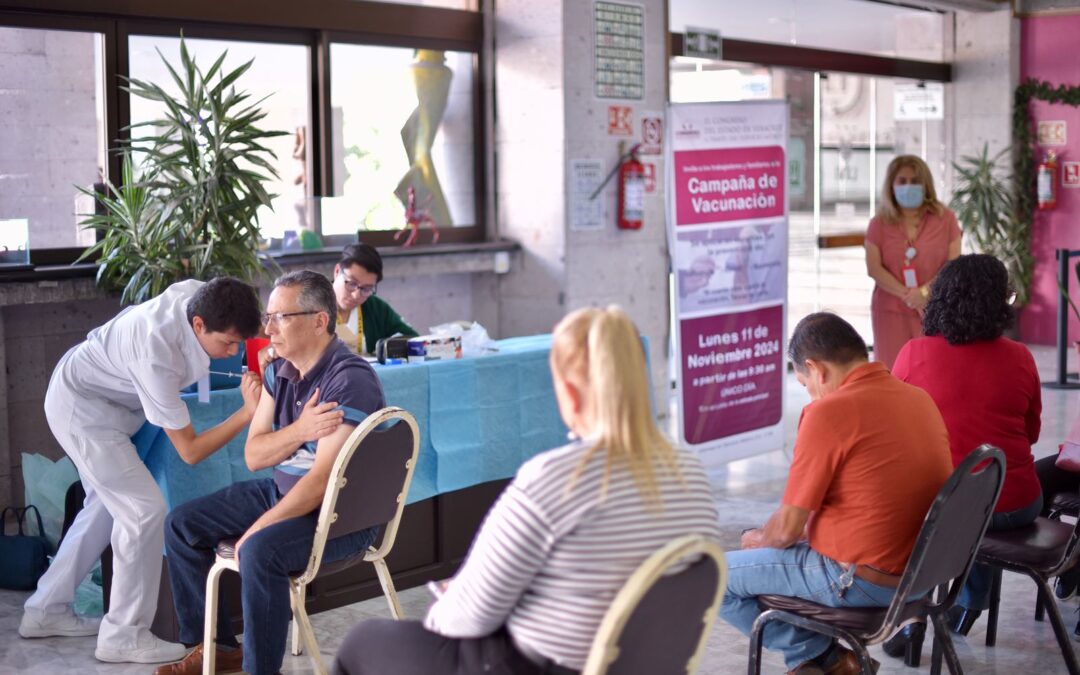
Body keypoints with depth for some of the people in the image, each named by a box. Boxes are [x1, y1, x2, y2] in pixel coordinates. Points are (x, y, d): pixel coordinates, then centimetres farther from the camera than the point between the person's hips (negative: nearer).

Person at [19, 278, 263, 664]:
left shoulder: (199, 294, -21)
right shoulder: (157, 357, -40)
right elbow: (189, 451, -29)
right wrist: (248, 412, -37)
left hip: (91, 391, 9)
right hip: (83, 407, -9)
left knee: (105, 505, 19)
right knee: (144, 510, -11)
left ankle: (46, 610, 31)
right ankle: (123, 636, 2)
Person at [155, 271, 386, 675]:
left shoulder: (348, 381, -24)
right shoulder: (279, 371, 2)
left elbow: (323, 479, -27)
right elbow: (253, 455, 1)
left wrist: (257, 530, -22)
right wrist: (300, 431, -20)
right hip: (283, 491, 9)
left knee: (260, 551, -35)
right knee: (181, 525, 6)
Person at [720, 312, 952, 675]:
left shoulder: (829, 411, -18)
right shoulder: (921, 398, 5)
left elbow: (787, 529, -13)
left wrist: (756, 539, 9)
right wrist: (817, 527, 22)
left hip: (863, 580, -9)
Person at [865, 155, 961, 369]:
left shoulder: (945, 219, 6)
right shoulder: (879, 224, 8)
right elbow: (874, 268, -2)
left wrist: (924, 291, -14)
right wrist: (907, 295, -13)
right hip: (891, 311, 1)